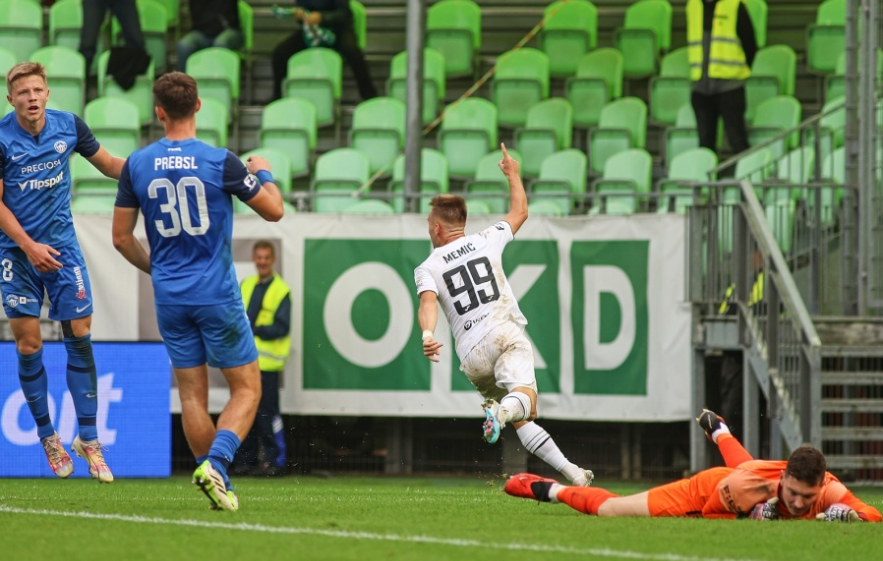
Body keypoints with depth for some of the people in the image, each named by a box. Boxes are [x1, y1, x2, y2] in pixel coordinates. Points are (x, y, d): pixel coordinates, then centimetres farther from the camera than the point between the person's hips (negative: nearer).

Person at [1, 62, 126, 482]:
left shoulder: (68, 126, -3)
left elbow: (108, 164, 11)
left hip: (62, 246, 2)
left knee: (79, 336, -3)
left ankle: (88, 439, 3)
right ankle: (47, 436, 13)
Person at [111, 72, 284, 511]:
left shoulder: (136, 165, -1)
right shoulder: (220, 161, -10)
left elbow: (121, 237, 6)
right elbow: (273, 210, -1)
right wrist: (264, 173, 19)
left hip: (170, 296, 3)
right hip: (217, 294, -3)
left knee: (192, 394, 11)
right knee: (246, 389, 5)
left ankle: (220, 486, 9)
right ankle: (215, 463, -17)